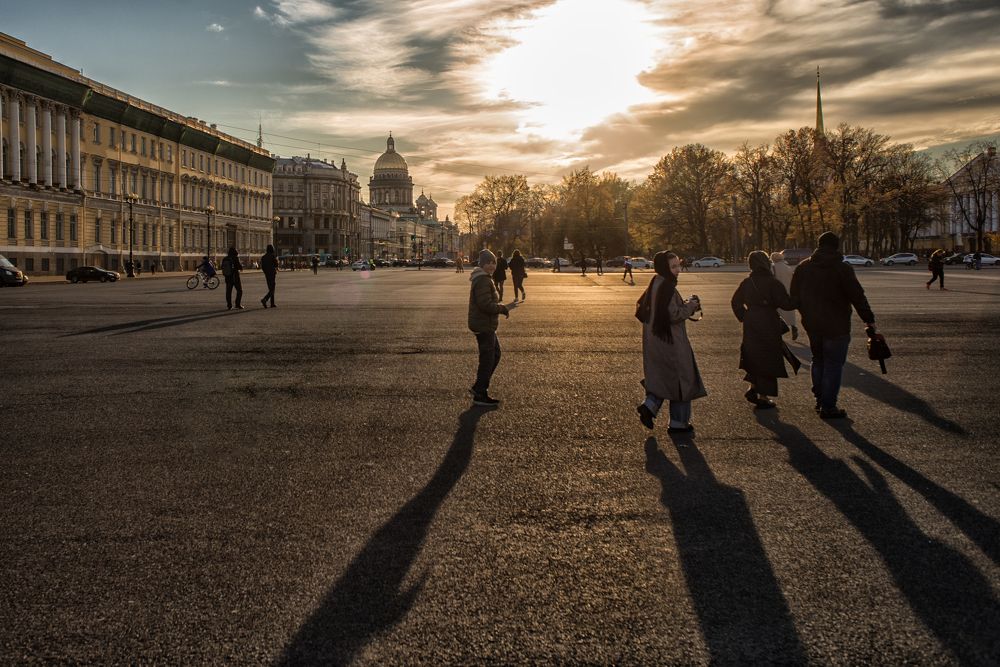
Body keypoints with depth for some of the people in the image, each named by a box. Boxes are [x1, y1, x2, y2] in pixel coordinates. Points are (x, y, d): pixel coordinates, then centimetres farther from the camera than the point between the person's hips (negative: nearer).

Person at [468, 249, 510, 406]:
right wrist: (502, 309, -13)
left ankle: (478, 387, 24)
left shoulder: (484, 278, 15)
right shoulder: (483, 281, -20)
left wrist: (499, 306, 11)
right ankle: (480, 395, 7)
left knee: (495, 354, 19)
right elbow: (486, 304, -26)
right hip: (483, 326, -11)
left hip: (486, 325, 11)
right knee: (487, 359, -2)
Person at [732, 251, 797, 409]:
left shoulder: (747, 282, 3)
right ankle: (763, 397, 6)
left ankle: (753, 388, 13)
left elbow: (735, 301, 10)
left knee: (754, 356, 21)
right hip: (769, 325, -5)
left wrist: (743, 317, 17)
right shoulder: (773, 283, -15)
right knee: (768, 359, 4)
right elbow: (787, 304, -15)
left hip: (751, 324, 5)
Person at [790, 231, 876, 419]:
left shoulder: (803, 267, 4)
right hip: (836, 326, -5)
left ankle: (820, 400, 27)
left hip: (812, 325, 6)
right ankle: (828, 407, 0)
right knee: (834, 365, 0)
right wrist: (869, 319, -4)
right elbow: (857, 296, -12)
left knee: (818, 361, 20)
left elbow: (795, 297, 11)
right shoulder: (842, 269, -13)